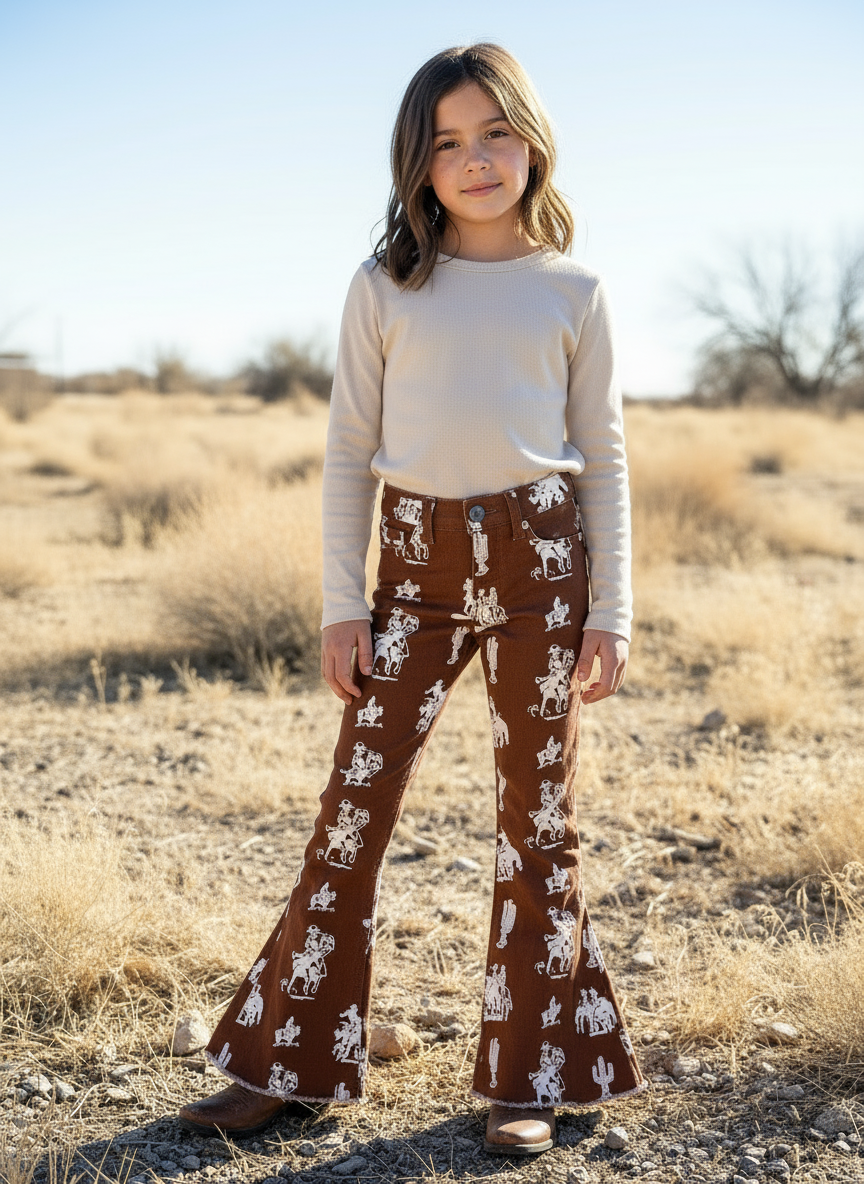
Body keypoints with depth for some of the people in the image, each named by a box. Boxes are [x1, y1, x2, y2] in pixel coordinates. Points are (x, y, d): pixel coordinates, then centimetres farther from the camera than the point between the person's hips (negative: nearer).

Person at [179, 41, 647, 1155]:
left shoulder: (573, 294, 6)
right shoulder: (384, 289, 5)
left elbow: (603, 458, 7)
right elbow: (349, 451, 5)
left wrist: (610, 609, 1)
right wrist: (341, 603, -1)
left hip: (539, 557, 0)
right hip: (417, 562, 0)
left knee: (538, 811, 5)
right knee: (356, 799, -1)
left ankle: (529, 1075, 16)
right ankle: (283, 1061, 11)